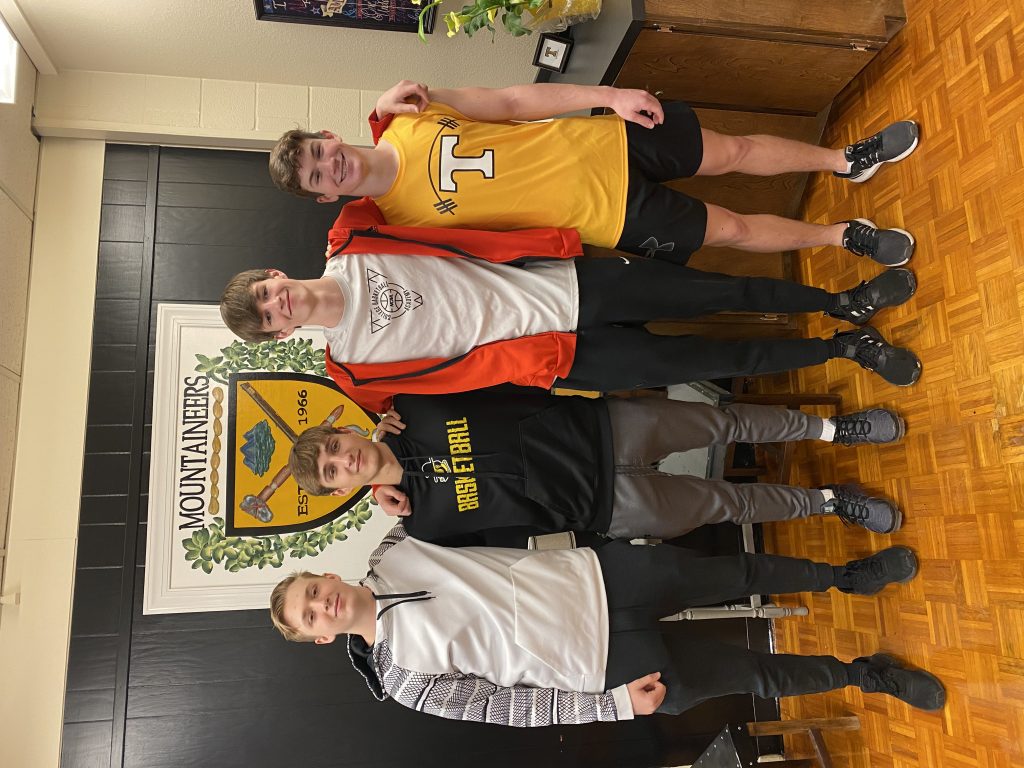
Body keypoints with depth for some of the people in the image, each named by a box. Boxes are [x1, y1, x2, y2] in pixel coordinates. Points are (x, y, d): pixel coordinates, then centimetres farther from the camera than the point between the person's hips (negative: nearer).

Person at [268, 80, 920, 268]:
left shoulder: (407, 117, -4)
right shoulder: (400, 220, -11)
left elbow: (511, 101, -3)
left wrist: (610, 95, -5)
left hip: (605, 141, 4)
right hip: (610, 213, -3)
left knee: (734, 151, 8)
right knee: (732, 229, 2)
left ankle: (848, 160, 33)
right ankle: (842, 235, 27)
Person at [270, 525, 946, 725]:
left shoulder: (392, 549, 1)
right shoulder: (402, 678, -6)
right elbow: (504, 705, -6)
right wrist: (614, 703, -9)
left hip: (594, 575, 3)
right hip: (603, 665, -2)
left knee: (742, 573, 7)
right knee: (756, 675, 4)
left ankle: (849, 577, 34)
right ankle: (869, 675, 30)